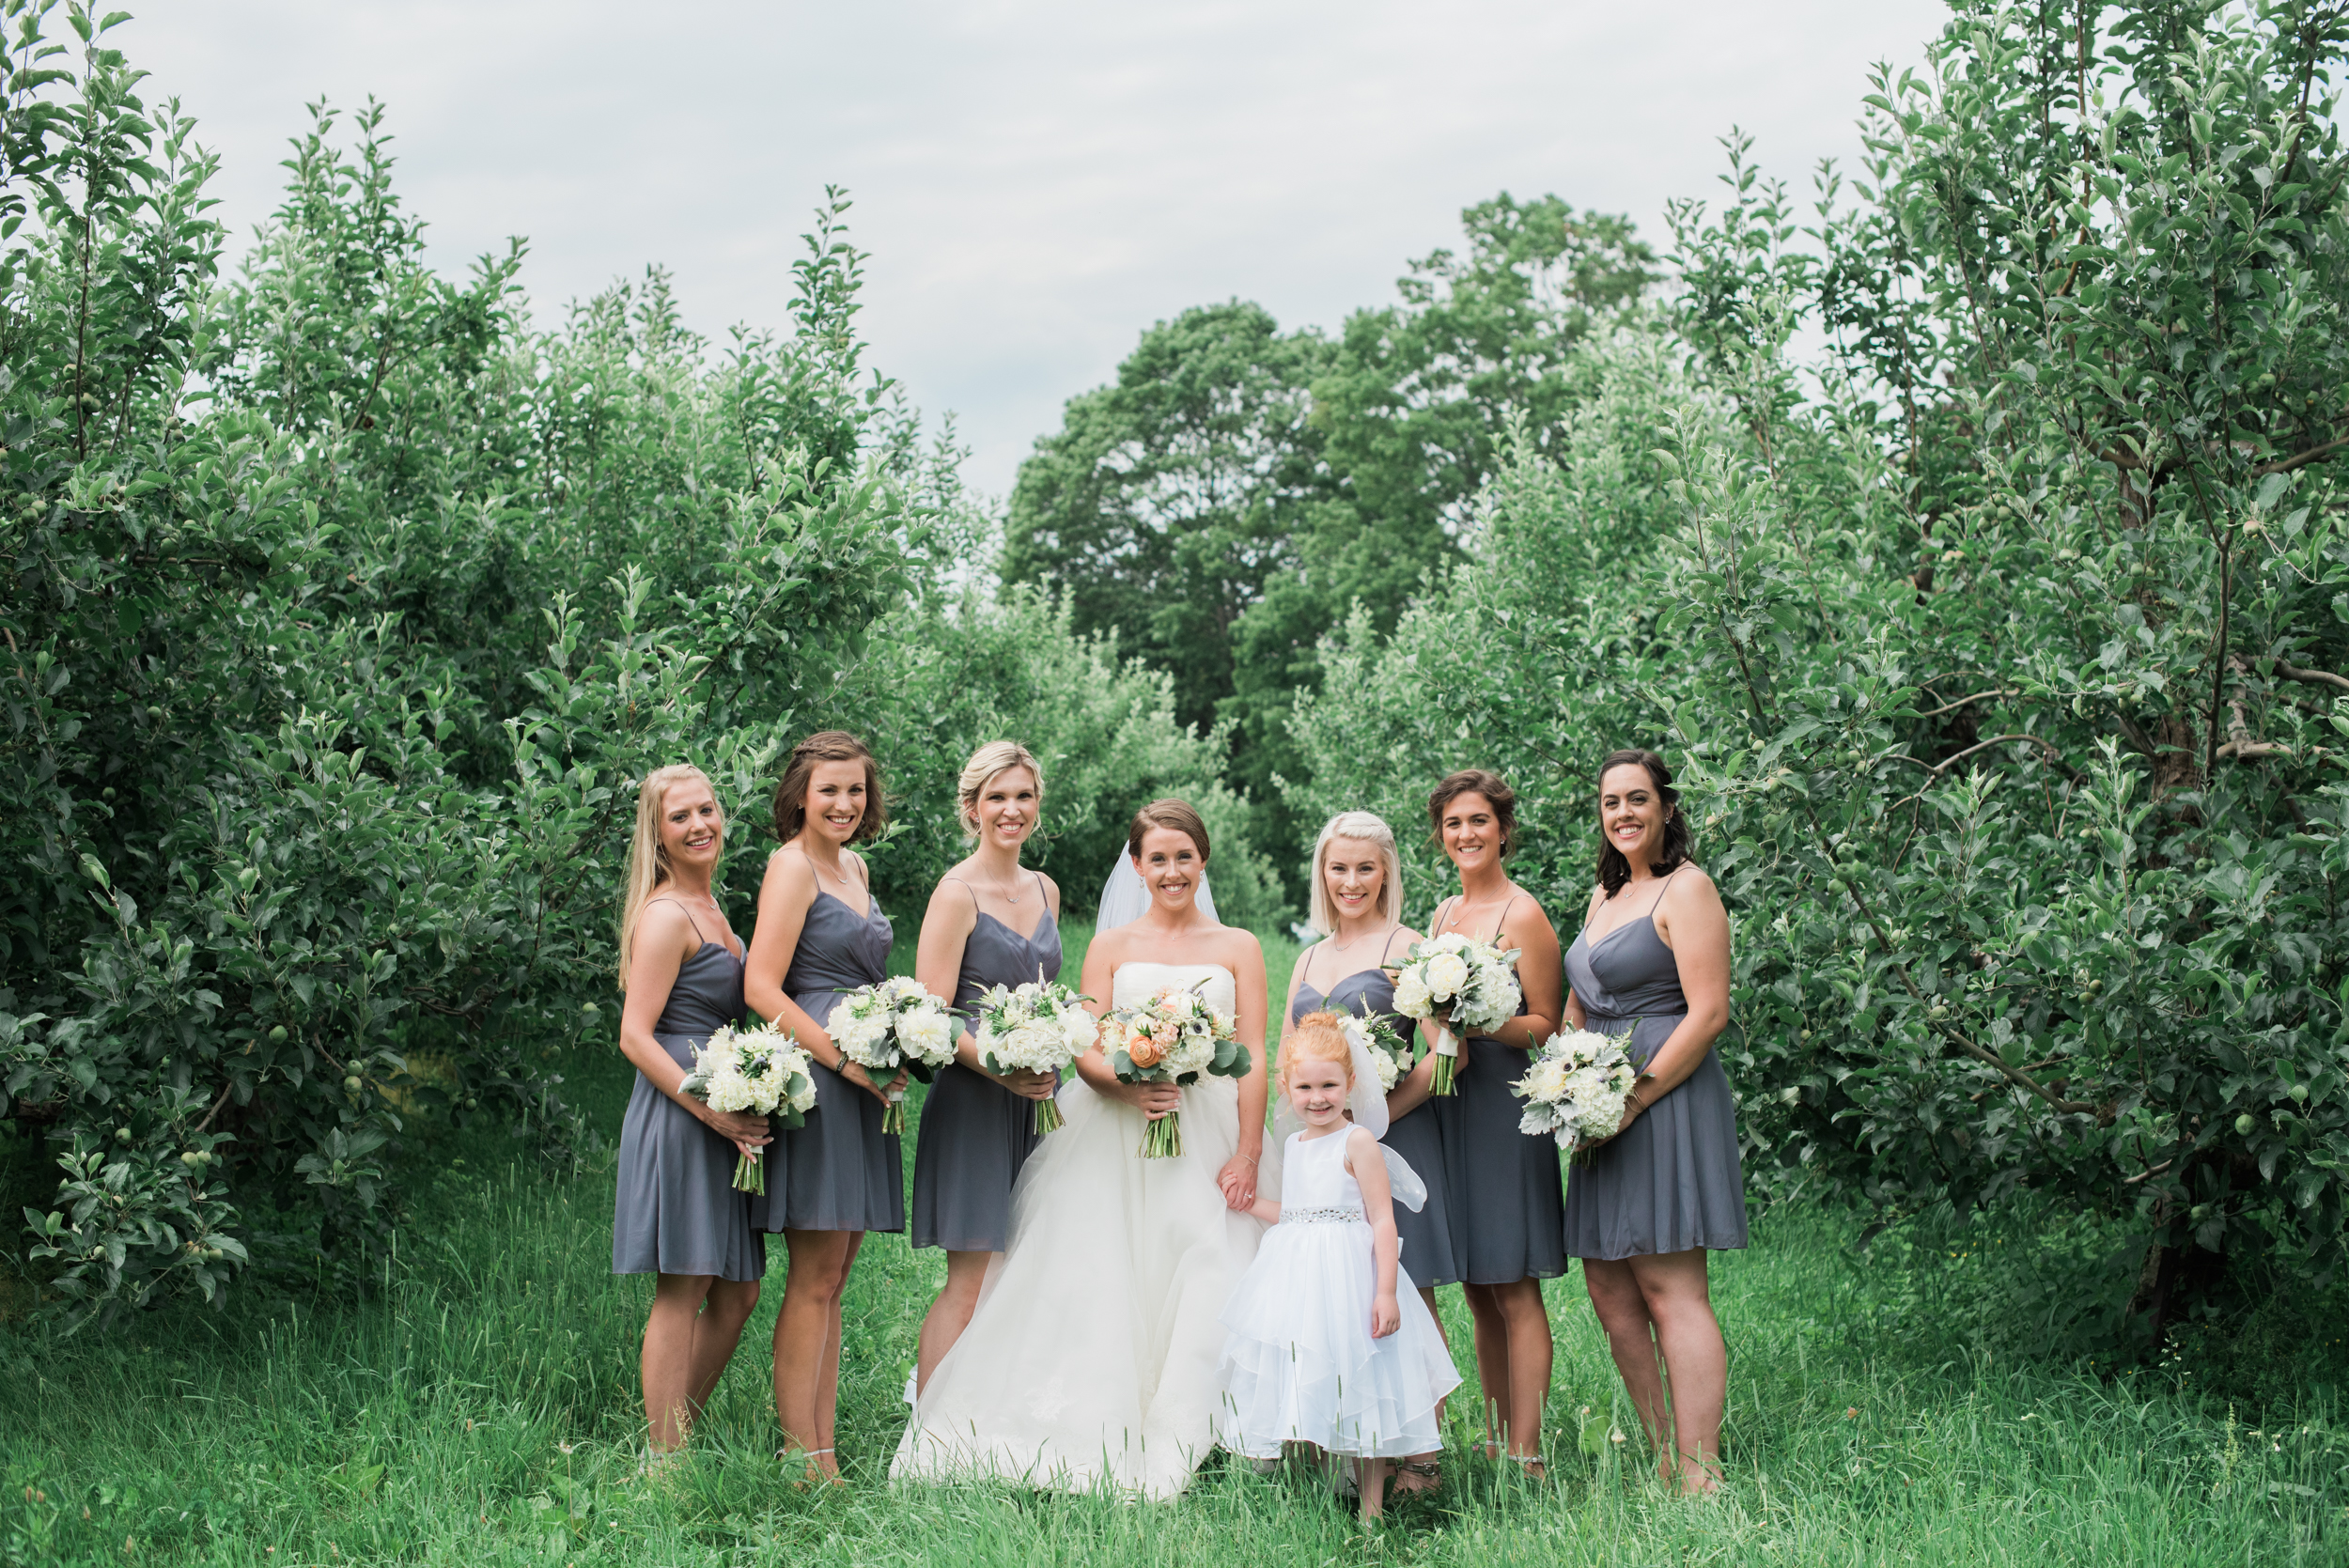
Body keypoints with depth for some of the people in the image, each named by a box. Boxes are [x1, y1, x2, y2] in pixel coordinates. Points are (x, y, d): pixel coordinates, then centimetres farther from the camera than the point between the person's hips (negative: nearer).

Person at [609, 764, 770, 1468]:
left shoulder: (709, 909, 18)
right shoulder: (665, 916, -11)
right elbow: (636, 1037, -16)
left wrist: (740, 1112, 13)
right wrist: (715, 1111, -21)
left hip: (721, 1119, 9)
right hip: (676, 1117, -9)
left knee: (737, 1293, 11)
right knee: (683, 1291, -6)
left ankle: (678, 1437, 21)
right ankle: (664, 1461, -1)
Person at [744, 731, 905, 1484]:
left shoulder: (855, 868, 19)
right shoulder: (793, 865, -7)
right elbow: (762, 987, -15)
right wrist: (846, 1060, -17)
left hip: (863, 1083, 9)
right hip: (813, 1080, -9)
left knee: (834, 1278, 8)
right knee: (815, 1277, -8)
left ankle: (822, 1450, 10)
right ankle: (801, 1457, -5)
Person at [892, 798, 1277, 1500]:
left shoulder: (1238, 949, 11)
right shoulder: (1111, 947, 12)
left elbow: (1254, 1059, 3)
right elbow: (1086, 1050, 3)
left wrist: (1247, 1154, -9)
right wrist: (1129, 1085, -19)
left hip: (1209, 1138, 0)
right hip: (1116, 1143, 0)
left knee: (1201, 1292, -9)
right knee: (1102, 1287, -9)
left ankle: (1176, 1448, -5)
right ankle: (1097, 1445, -8)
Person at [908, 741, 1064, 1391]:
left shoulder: (1044, 891, 13)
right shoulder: (957, 894, -8)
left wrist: (1049, 1070, 9)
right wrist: (1002, 1069, -24)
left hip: (1036, 1101, 7)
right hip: (972, 1100, -7)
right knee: (971, 1283, -8)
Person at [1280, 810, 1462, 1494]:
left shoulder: (1406, 948, -2)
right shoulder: (1310, 960, 18)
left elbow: (1441, 1052, -10)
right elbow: (1286, 1059, 21)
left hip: (1393, 1137, -6)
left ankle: (1420, 1456, -3)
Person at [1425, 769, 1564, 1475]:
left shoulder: (1522, 915, -6)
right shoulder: (1444, 914, 16)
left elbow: (1545, 1026, -8)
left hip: (1505, 1105, -7)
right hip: (1450, 1100, 7)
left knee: (1515, 1290, -7)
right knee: (1478, 1291, 9)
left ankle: (1527, 1458, -5)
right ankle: (1495, 1445, 14)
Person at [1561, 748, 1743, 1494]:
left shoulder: (1686, 889, -7)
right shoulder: (1605, 894, 19)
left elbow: (1708, 1012, -14)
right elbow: (1578, 1004, 27)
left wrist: (1636, 1097, -17)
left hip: (1667, 1099, -9)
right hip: (1605, 1110, 9)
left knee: (1672, 1291, -10)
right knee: (1609, 1287, 7)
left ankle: (1700, 1476, -9)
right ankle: (1663, 1456, 14)